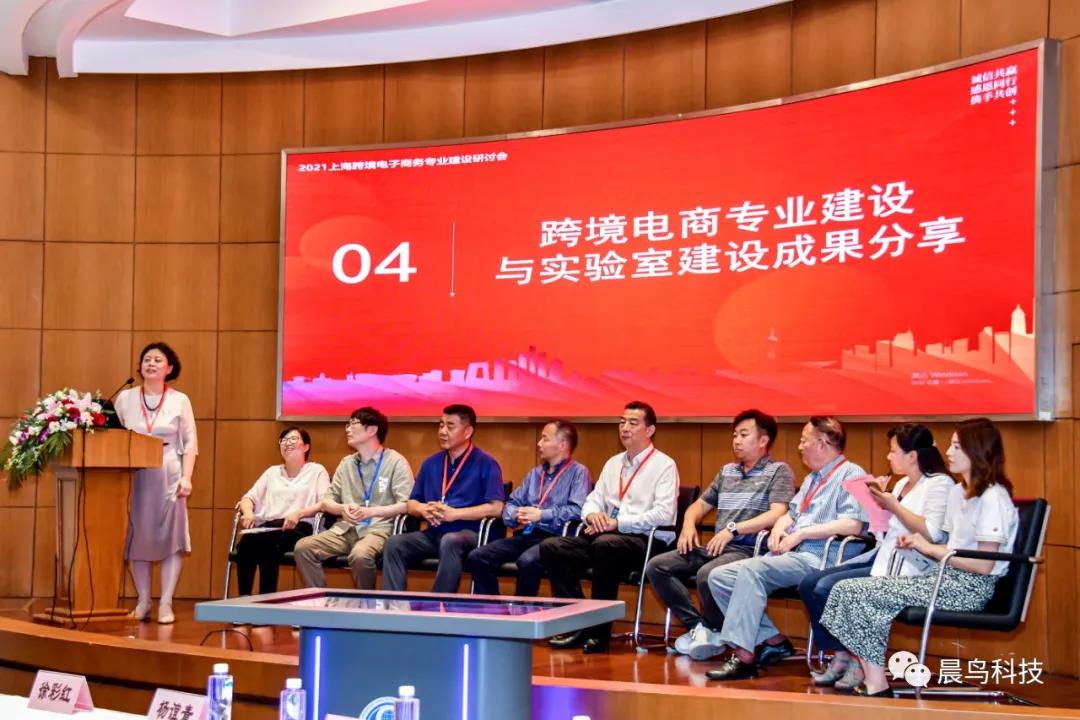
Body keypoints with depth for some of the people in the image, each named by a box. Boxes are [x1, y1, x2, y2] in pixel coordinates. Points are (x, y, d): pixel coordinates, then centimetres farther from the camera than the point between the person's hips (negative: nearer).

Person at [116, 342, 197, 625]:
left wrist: (186, 477, -9)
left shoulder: (180, 400, 4)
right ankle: (143, 602, 13)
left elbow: (190, 442, 2)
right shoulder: (125, 398, 7)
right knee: (137, 538, 4)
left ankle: (166, 604, 1)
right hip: (135, 476, 1)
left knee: (171, 538, -3)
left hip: (168, 475, -1)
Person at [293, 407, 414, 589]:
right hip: (346, 529, 6)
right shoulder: (346, 463, 18)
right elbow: (325, 501, 16)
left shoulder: (395, 461, -2)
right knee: (303, 547, -18)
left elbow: (407, 504, -10)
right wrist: (342, 508, -7)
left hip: (378, 529, -6)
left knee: (360, 555, -37)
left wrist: (370, 511, -20)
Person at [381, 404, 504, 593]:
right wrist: (424, 510, -8)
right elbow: (412, 503, 18)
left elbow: (496, 507, -11)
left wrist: (454, 513, -16)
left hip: (468, 533, -5)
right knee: (394, 544, -21)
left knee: (450, 542, -39)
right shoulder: (430, 463, 16)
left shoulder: (486, 464, -1)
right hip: (434, 533, 5)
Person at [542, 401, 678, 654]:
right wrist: (592, 514, -5)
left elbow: (664, 514, -12)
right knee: (551, 547, -15)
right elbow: (593, 500, 21)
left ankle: (600, 631, -27)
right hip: (604, 535, 7)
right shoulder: (613, 463, 23)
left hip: (646, 539, -7)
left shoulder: (664, 465, 1)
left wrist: (618, 523, -17)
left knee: (605, 545, -39)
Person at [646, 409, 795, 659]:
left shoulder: (778, 471, 1)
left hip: (748, 549, -7)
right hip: (715, 547, 7)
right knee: (657, 566, -10)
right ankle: (696, 625, -9)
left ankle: (713, 630, -8)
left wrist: (733, 529, -19)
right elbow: (701, 505, 29)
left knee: (707, 574, -36)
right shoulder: (727, 471, 23)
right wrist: (689, 524, 5)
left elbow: (777, 514, -14)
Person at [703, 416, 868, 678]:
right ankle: (773, 641, -4)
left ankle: (743, 656, -32)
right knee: (719, 577, -5)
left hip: (816, 558, -10)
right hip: (789, 555, 10)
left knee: (751, 570, -32)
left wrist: (801, 533, -15)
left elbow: (853, 524, -17)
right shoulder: (812, 478, 29)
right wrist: (779, 529, 7)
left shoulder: (851, 474, -2)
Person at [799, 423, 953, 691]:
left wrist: (893, 506, -15)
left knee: (827, 588, -23)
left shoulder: (940, 484, -7)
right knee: (808, 584, -5)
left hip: (906, 567, -10)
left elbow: (933, 533, -20)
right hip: (880, 557, 10)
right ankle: (840, 656, -2)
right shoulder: (903, 484, 22)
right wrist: (879, 500, 10)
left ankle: (857, 660, -8)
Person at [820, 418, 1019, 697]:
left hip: (971, 587, -9)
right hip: (949, 578, 9)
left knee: (857, 593, -15)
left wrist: (931, 549, -12)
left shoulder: (993, 498, -12)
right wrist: (916, 544, 0)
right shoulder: (958, 492, 17)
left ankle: (876, 685, -8)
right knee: (849, 589, -7)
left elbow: (983, 565, -17)